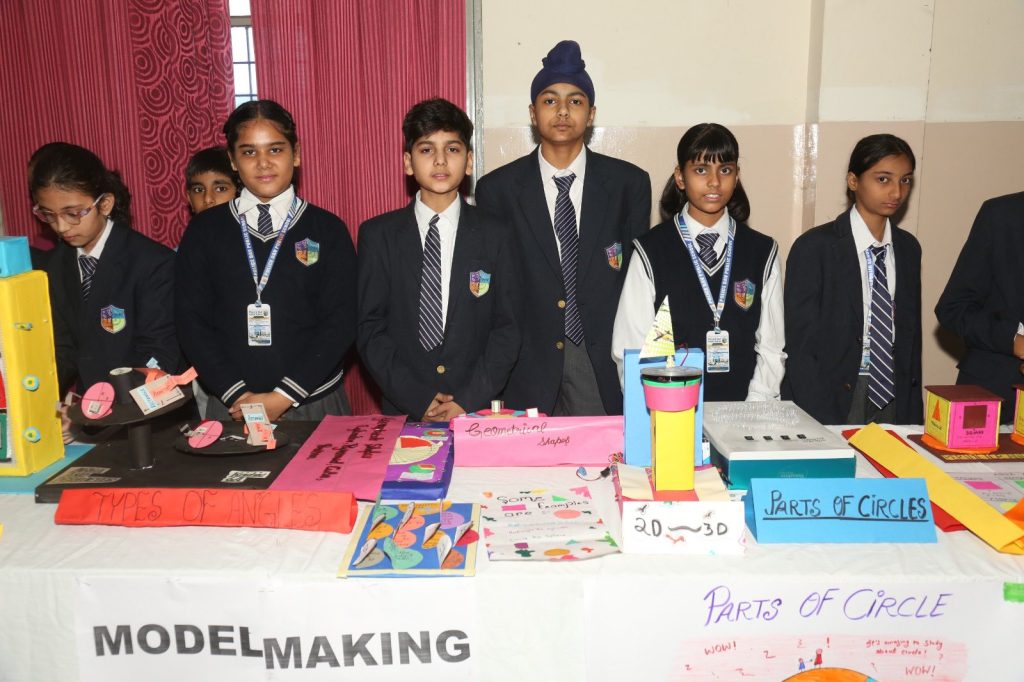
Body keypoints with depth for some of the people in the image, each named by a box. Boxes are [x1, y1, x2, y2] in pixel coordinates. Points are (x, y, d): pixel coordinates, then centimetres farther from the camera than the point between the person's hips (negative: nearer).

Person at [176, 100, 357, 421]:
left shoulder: (328, 230, -1)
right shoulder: (204, 230, 3)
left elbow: (340, 322, -6)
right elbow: (191, 321, 1)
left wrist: (282, 397, -12)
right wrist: (236, 395, -10)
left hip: (314, 404, -1)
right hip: (229, 408, 1)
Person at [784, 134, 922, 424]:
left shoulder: (909, 248, 8)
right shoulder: (814, 247, -10)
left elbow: (911, 334, 12)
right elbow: (800, 344, -12)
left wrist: (914, 416, 6)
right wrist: (822, 420, -17)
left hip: (894, 400, 5)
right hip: (830, 400, -5)